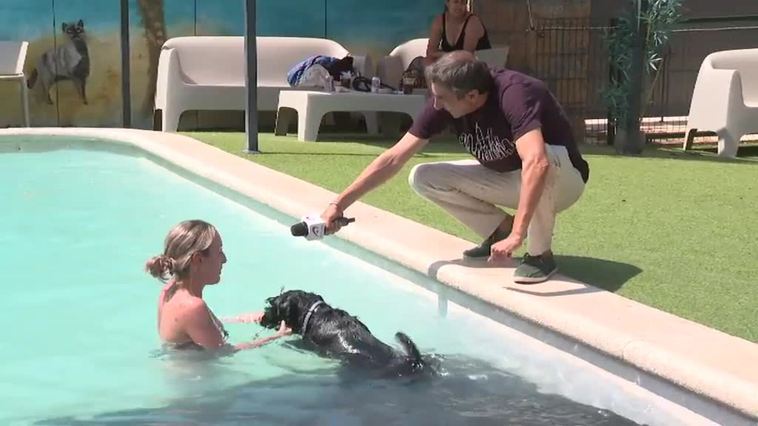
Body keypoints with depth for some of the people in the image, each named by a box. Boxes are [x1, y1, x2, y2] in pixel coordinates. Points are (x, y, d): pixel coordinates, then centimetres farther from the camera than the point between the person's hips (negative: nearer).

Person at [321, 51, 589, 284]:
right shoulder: (443, 102, -16)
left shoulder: (513, 94, -34)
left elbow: (536, 163, -49)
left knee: (545, 158, -41)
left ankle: (540, 254, -17)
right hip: (508, 179, 6)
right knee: (422, 178, -11)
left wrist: (517, 235, -54)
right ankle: (500, 228, 4)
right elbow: (394, 158, -14)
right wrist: (339, 204, -18)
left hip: (562, 180, -5)